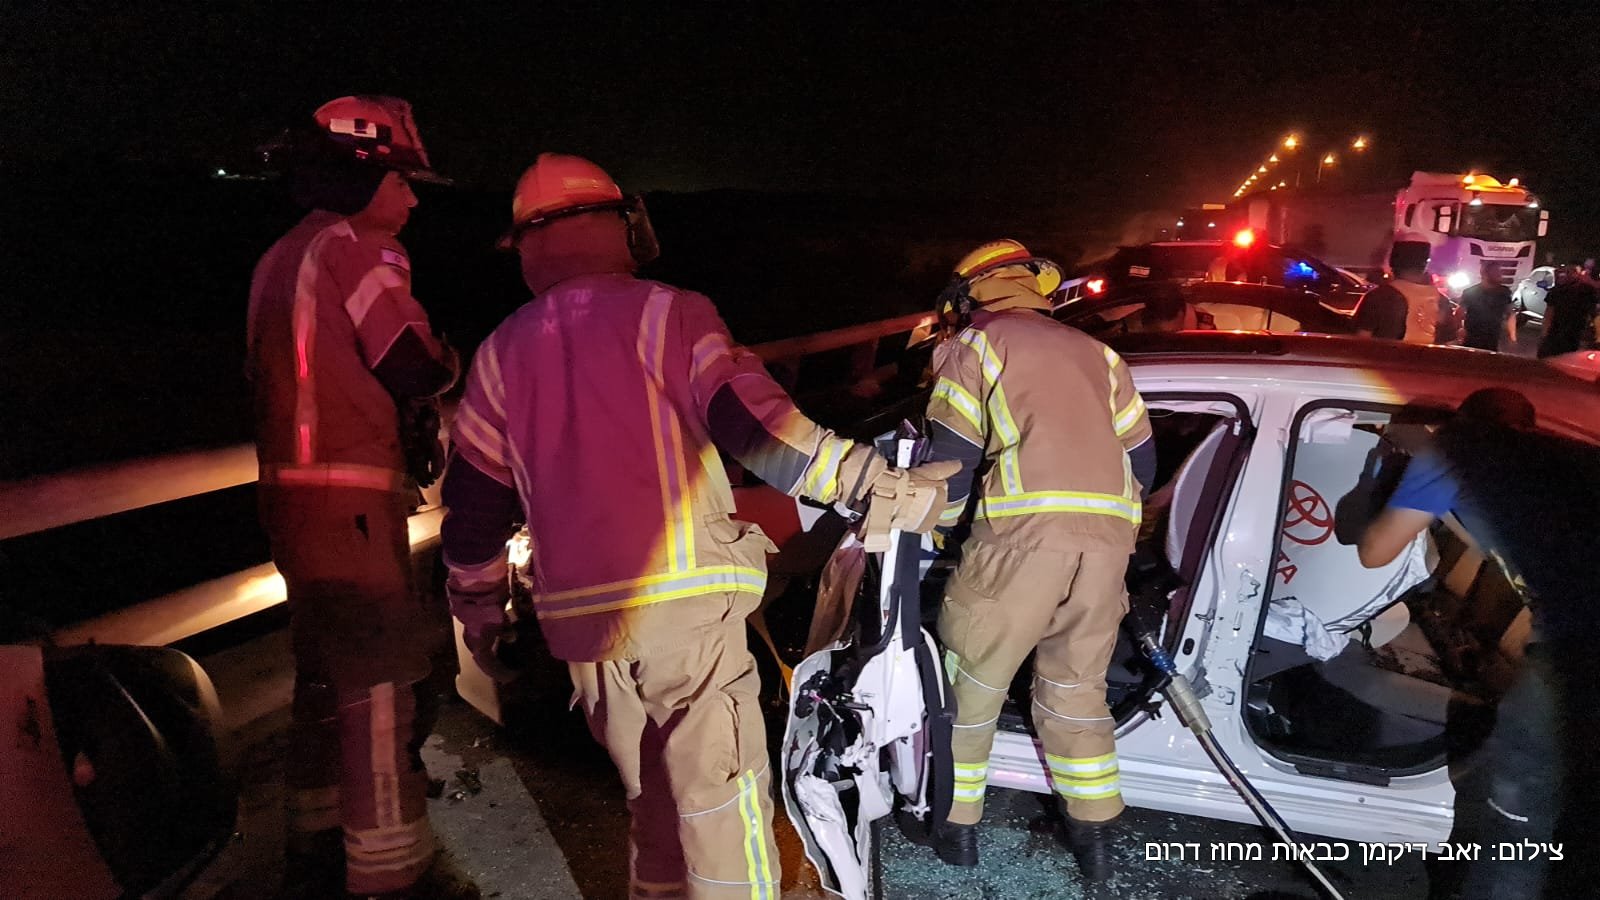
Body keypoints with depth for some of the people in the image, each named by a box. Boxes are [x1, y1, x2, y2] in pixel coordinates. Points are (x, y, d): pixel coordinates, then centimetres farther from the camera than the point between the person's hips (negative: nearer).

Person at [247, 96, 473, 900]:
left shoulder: (280, 258, 19)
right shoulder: (359, 247, -10)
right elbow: (412, 368, -16)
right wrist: (454, 363, 3)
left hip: (291, 492, 10)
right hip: (351, 498, -10)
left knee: (326, 675, 19)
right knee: (379, 683, -3)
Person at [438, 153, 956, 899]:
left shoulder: (503, 351, 12)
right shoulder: (665, 313, -3)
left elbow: (472, 500, 14)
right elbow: (754, 424, -15)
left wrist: (479, 611, 25)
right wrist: (882, 487, -11)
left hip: (577, 613, 6)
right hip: (683, 596, -5)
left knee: (651, 792, 21)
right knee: (720, 791, 2)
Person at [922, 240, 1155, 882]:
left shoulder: (975, 345, 10)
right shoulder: (1096, 353, 26)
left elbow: (952, 455, 3)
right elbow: (1141, 458, 23)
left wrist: (935, 530, 18)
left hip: (1021, 535, -5)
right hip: (1107, 540, 5)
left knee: (970, 682, 11)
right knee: (1076, 686, 19)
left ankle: (956, 824, 21)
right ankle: (1095, 836, 25)